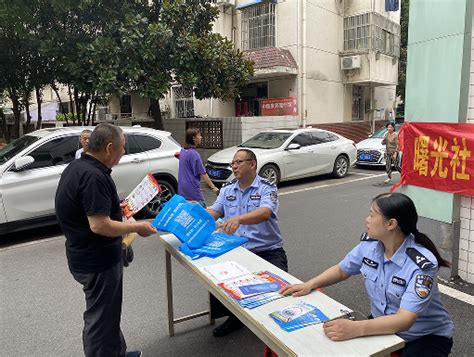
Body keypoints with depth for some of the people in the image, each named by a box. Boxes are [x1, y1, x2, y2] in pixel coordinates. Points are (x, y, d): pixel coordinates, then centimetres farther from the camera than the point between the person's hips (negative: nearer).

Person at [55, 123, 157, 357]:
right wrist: (138, 227, -18)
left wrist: (115, 208, 18)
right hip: (98, 262, -10)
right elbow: (99, 225, -29)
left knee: (108, 312, 25)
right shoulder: (93, 176, -26)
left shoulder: (77, 167, 5)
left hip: (86, 256, 10)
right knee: (100, 319, 7)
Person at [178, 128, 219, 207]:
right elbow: (202, 173, -16)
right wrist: (213, 187, -13)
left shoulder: (182, 151, 9)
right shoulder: (194, 153, -16)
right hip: (193, 190, -9)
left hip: (182, 190, 9)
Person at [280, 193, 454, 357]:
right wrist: (309, 285, -8)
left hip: (426, 337, -4)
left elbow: (405, 320, -35)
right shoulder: (369, 245, -11)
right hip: (383, 326, 5)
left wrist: (355, 328, -47)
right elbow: (341, 270, 6)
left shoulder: (422, 264, -28)